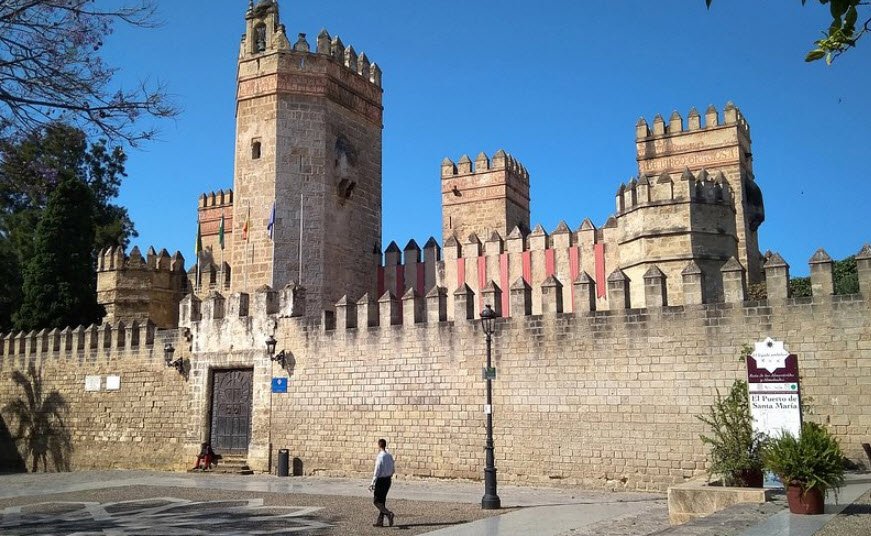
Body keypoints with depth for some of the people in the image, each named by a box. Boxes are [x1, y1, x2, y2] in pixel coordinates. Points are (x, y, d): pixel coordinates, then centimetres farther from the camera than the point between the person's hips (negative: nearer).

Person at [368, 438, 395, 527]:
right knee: (382, 500, 13)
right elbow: (392, 470, 14)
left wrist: (372, 484, -15)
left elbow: (377, 472, -19)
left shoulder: (380, 457, -17)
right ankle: (380, 521, 15)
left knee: (377, 501, 0)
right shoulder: (389, 456, 7)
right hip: (388, 480, 8)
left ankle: (388, 514, -20)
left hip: (381, 480, -8)